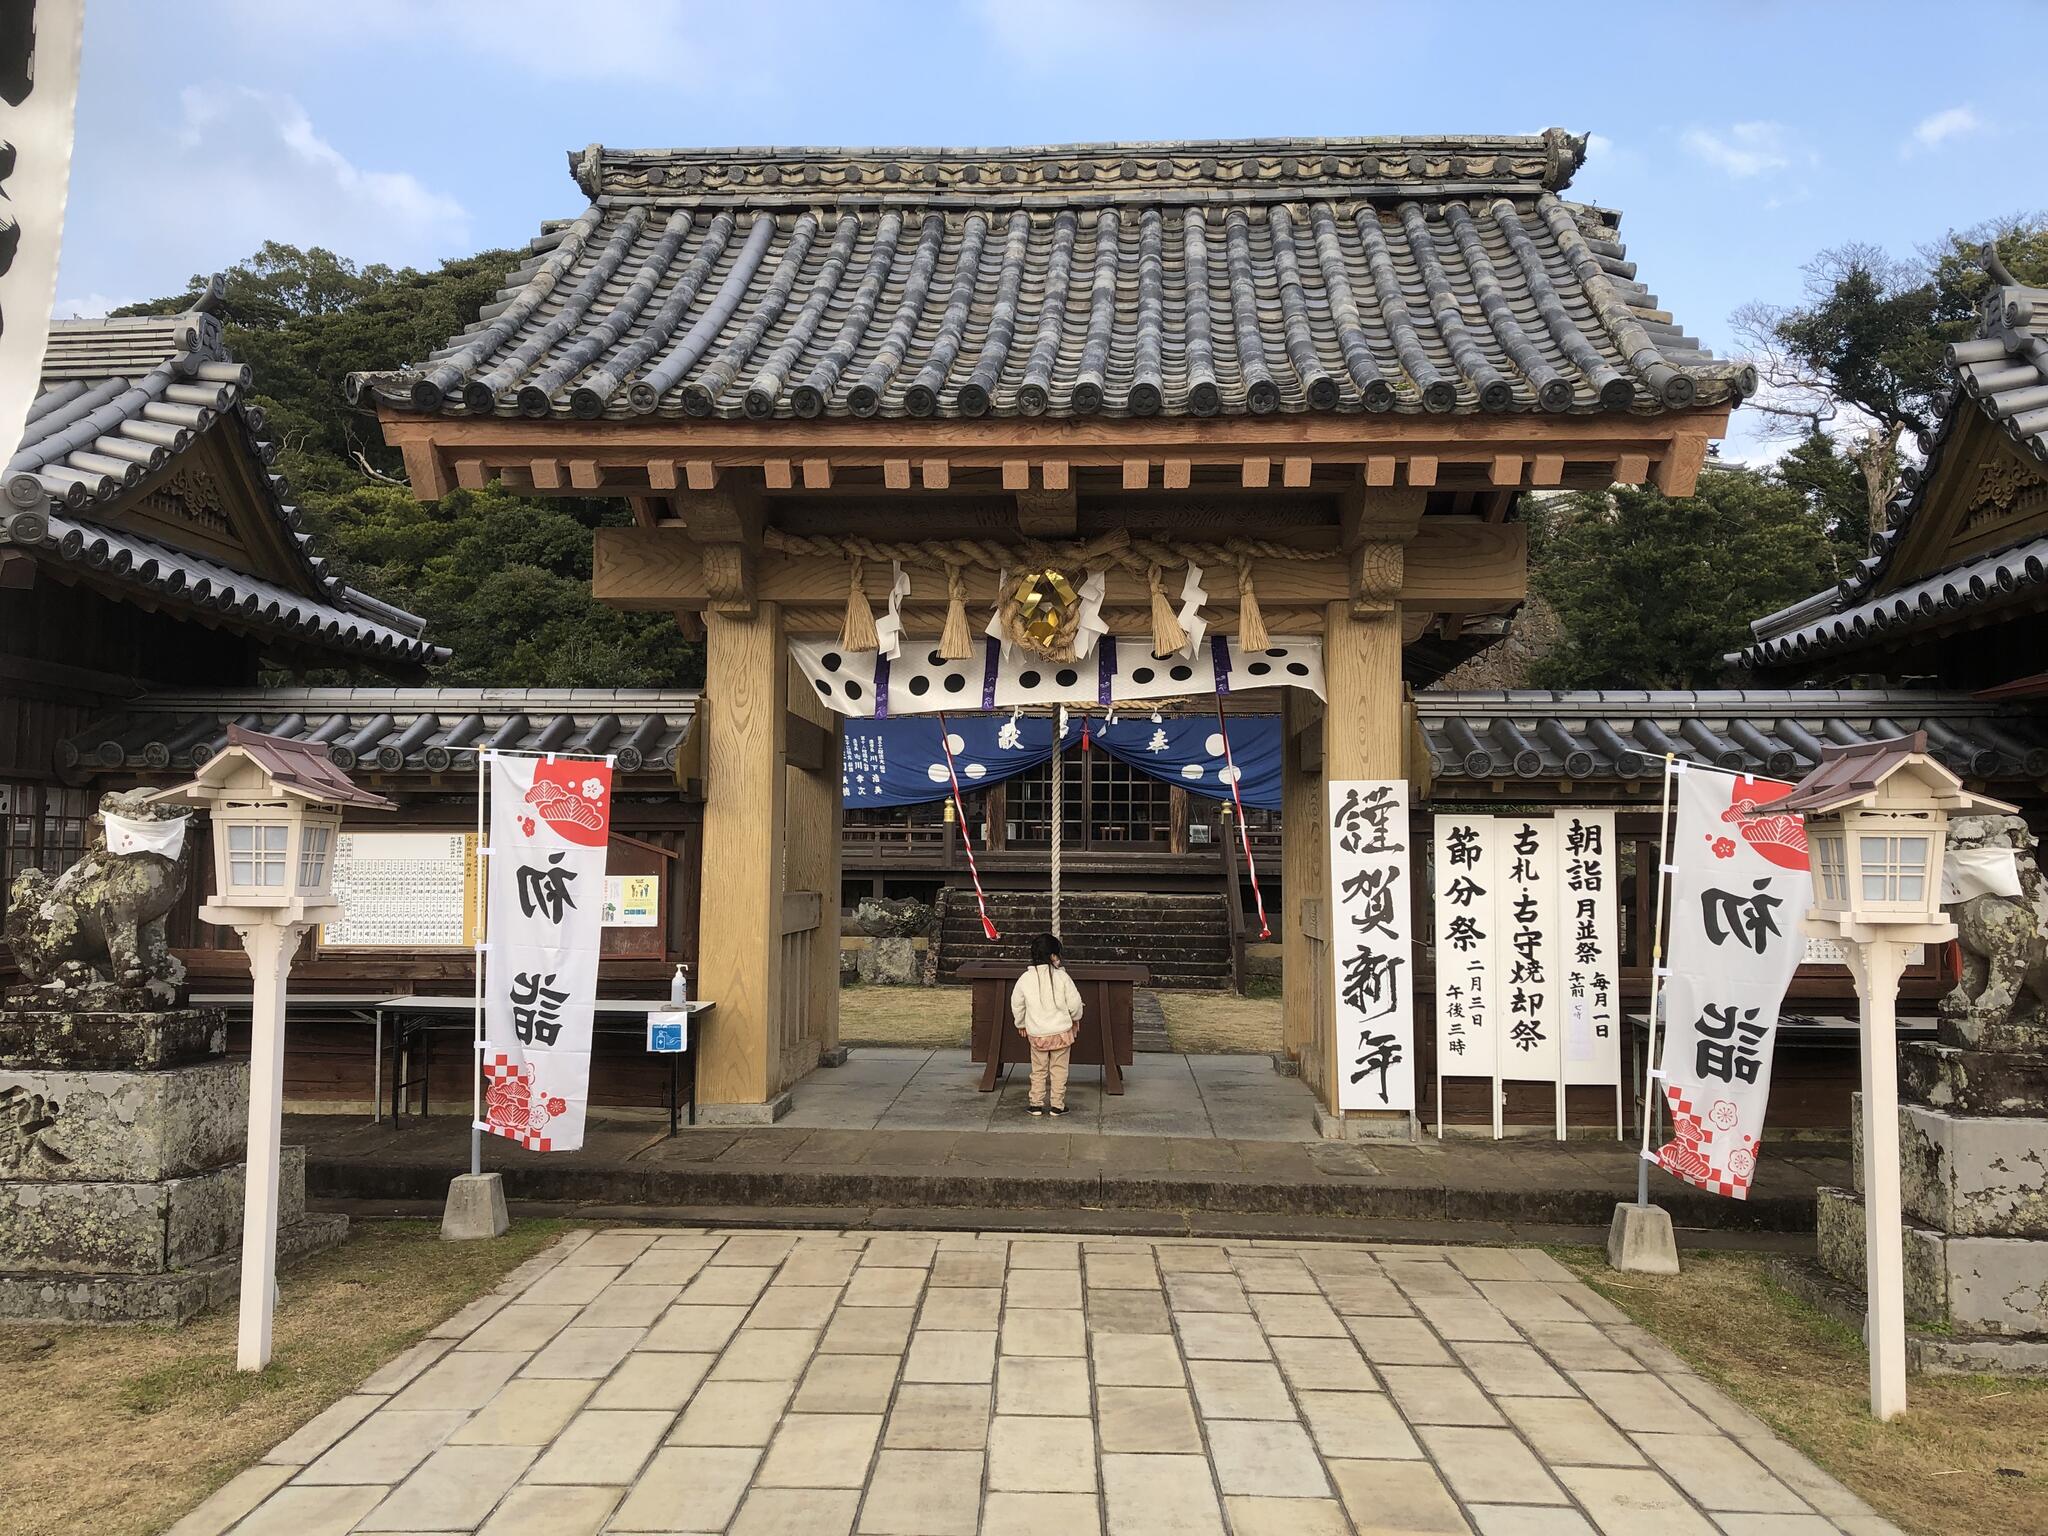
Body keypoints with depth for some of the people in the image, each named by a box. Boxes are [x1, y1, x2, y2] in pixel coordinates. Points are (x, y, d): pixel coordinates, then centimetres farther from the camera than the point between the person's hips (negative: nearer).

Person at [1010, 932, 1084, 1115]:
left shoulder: (1025, 978, -4)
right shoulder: (1061, 976, -12)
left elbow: (1017, 1004, 6)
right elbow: (1074, 1002, -7)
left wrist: (1021, 1024, 23)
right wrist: (1075, 1019, 14)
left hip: (1036, 1033, 2)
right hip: (1061, 1031, -2)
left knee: (1038, 1071, 16)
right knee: (1059, 1070, 10)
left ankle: (1036, 1104, 19)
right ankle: (1057, 1105, 14)